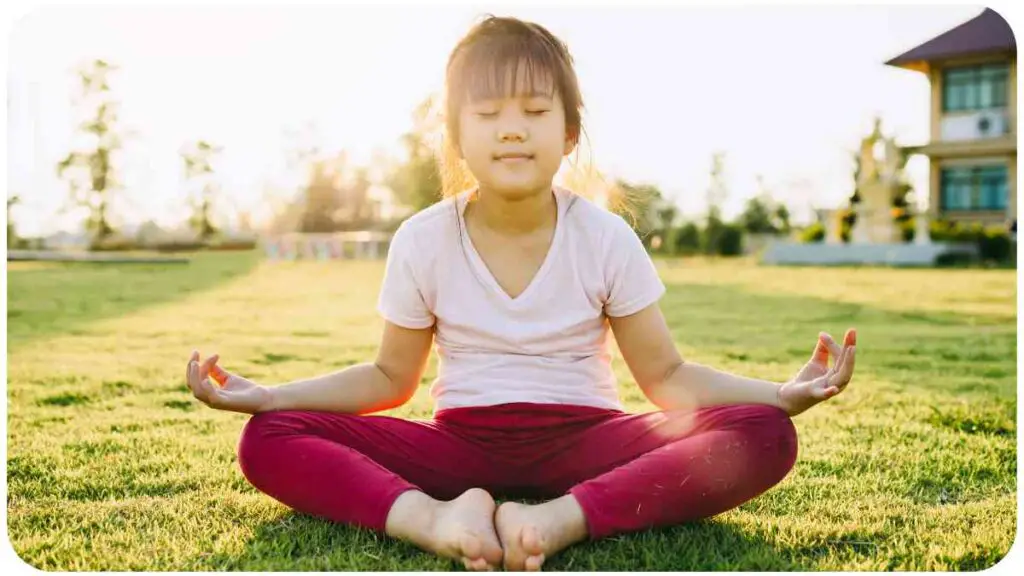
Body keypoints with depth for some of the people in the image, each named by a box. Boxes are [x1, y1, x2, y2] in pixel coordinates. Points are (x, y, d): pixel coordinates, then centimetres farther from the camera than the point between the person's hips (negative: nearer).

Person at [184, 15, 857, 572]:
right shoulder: (422, 242, -3)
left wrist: (782, 393, -18)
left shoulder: (606, 239, -5)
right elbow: (391, 378, 7)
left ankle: (557, 518, -38)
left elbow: (666, 376, -1)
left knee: (766, 435, -26)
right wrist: (264, 394, -6)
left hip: (582, 441, 0)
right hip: (460, 444, 1)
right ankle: (431, 516, -40)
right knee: (268, 439, -20)